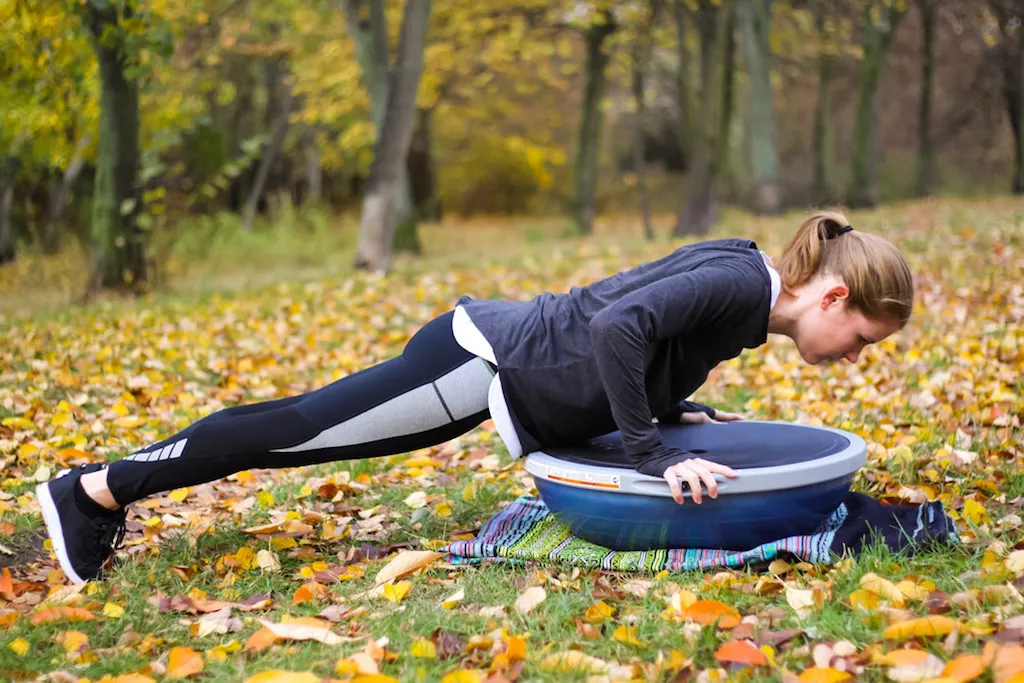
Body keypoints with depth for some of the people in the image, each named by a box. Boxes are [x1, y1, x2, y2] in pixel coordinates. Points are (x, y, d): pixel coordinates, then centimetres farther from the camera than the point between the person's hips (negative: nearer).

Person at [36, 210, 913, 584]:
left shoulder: (736, 275, 9)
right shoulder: (742, 281, -20)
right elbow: (616, 325, -32)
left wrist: (677, 412, 13)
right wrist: (652, 451, -26)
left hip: (494, 349, 9)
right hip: (484, 361, -9)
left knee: (305, 422, 15)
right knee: (295, 429, 1)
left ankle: (111, 484, 27)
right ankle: (95, 489, 13)